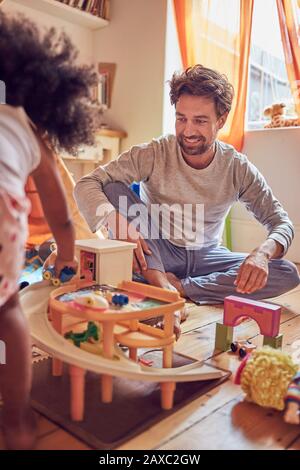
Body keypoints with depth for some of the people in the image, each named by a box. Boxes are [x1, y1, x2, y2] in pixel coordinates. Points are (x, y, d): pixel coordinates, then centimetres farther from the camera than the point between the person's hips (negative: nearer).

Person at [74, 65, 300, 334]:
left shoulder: (238, 168, -9)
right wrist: (116, 220, -42)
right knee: (114, 188, -23)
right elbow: (87, 185, -21)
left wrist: (263, 252, -30)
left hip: (207, 256, 2)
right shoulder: (154, 154, -15)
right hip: (155, 253, -2)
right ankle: (160, 283, -31)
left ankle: (178, 287, -23)